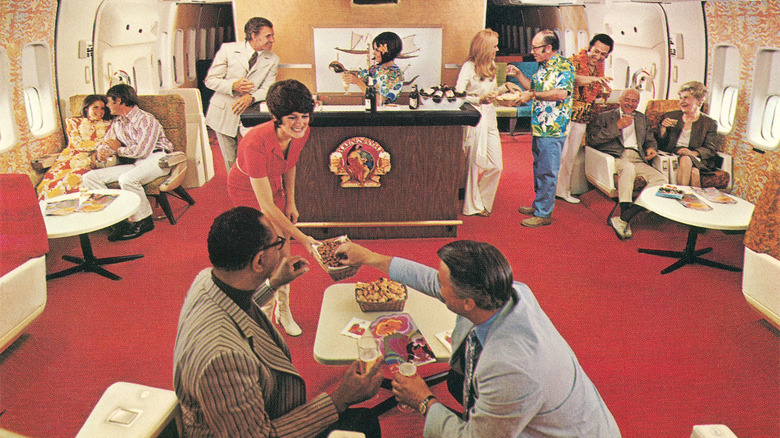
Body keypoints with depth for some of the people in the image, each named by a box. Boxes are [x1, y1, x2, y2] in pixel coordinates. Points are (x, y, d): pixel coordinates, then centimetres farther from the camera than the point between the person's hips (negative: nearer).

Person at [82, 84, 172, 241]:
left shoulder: (146, 119, -8)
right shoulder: (117, 122, 18)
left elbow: (143, 151, -18)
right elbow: (106, 144, 23)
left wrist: (118, 149, -3)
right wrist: (102, 152, -3)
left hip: (156, 159, -8)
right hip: (134, 164, 8)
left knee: (126, 179, -38)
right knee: (90, 177, -7)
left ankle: (144, 221, -18)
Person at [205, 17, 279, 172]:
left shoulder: (273, 59, -1)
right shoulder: (228, 49, -7)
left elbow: (267, 89, -4)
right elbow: (210, 80, -5)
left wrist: (251, 97, -27)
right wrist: (232, 86, -24)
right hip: (224, 114, -1)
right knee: (231, 161, 10)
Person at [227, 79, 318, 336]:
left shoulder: (301, 134, -22)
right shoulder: (256, 144, -41)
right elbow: (266, 206, -37)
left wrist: (290, 202, 4)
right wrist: (302, 238, -35)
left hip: (273, 187, 6)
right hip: (247, 191, -5)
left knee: (283, 252, 9)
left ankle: (283, 311, 29)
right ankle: (263, 315, 16)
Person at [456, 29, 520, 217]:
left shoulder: (491, 66, 15)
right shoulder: (468, 67, -10)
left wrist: (505, 87, 9)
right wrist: (480, 100, -25)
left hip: (490, 118, 8)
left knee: (496, 166, 5)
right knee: (475, 164, 0)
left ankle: (482, 201, 22)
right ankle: (473, 206, 15)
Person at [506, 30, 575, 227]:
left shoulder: (564, 66, -14)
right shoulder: (543, 66, 15)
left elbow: (562, 93, -27)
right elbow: (533, 86, 28)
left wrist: (532, 95, -22)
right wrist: (518, 74, 12)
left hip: (553, 129, -10)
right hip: (539, 127, 10)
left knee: (547, 172, -4)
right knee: (539, 169, 18)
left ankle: (544, 214, 2)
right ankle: (539, 205, 31)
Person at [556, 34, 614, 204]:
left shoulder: (600, 68, 10)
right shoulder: (574, 61, -12)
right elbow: (572, 78, -34)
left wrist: (603, 93, 2)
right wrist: (595, 79, -46)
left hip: (582, 119, 6)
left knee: (571, 156, 13)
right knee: (560, 154, -7)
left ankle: (563, 190, 24)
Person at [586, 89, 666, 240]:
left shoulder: (642, 119, 31)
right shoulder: (605, 117, 15)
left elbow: (650, 139, 32)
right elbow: (592, 139, 0)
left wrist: (651, 148, 7)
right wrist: (617, 126, -5)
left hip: (638, 160, 5)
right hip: (617, 158, -4)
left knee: (661, 179, -26)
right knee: (628, 168, -40)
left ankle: (623, 219, -33)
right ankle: (625, 218, -42)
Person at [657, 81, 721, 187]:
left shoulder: (709, 123, 13)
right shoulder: (670, 116, 17)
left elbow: (710, 149, 2)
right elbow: (660, 144, 14)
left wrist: (693, 153, -19)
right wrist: (663, 128, -6)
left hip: (696, 158, 0)